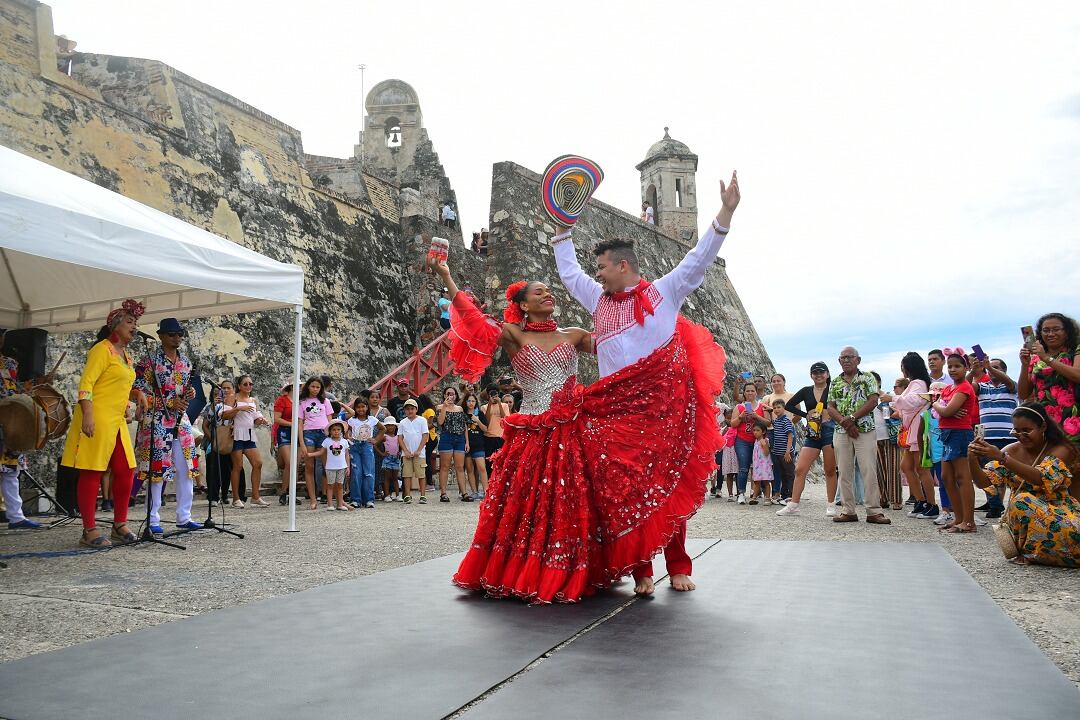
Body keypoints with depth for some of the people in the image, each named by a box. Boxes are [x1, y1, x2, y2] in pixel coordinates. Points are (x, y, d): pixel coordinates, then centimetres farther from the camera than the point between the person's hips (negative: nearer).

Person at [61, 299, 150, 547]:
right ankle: (89, 531, 1)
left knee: (126, 472, 7)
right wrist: (87, 416, -24)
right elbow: (86, 383, -15)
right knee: (92, 473, -4)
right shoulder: (103, 349, -7)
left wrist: (137, 394, 12)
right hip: (96, 420, -9)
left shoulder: (125, 355, 19)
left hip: (117, 422, 9)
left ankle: (119, 525, 16)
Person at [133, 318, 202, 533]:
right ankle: (153, 519, 6)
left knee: (187, 469, 6)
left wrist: (189, 393, -1)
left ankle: (183, 516, 15)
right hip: (156, 422, -6)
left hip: (180, 421, 6)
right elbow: (139, 392, -10)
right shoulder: (149, 361, -6)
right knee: (157, 469, -4)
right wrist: (168, 404, -17)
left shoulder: (185, 361, 13)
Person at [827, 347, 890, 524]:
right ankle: (849, 511, 9)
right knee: (844, 472, 4)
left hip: (865, 431, -3)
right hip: (841, 432, 4)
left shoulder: (867, 378, 5)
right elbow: (831, 408, 6)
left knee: (870, 471, -7)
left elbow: (873, 401, -8)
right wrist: (846, 423, -11)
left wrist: (852, 418, -15)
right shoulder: (835, 383, 13)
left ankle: (874, 511, -3)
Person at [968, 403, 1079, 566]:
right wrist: (972, 459, -28)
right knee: (1022, 500, -30)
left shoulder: (1061, 450, -9)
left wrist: (1002, 458, -37)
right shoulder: (1012, 451, 0)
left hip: (1057, 511, -2)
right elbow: (983, 482, -7)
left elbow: (1043, 479, -28)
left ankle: (1029, 553, -5)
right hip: (1021, 513, 2)